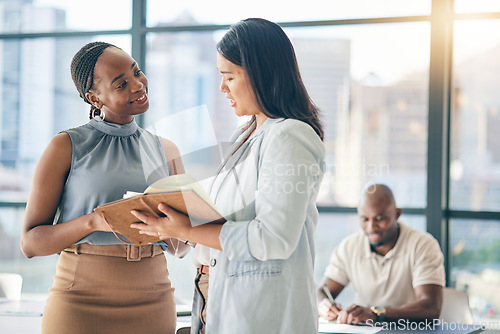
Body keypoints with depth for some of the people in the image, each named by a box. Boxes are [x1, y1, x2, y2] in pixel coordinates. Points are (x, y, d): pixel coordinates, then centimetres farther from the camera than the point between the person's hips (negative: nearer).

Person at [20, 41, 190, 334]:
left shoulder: (166, 151, 9)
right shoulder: (66, 147, -2)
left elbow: (181, 247, 12)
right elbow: (30, 242, -5)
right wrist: (94, 222, -21)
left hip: (153, 305, 4)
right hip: (82, 305, -3)